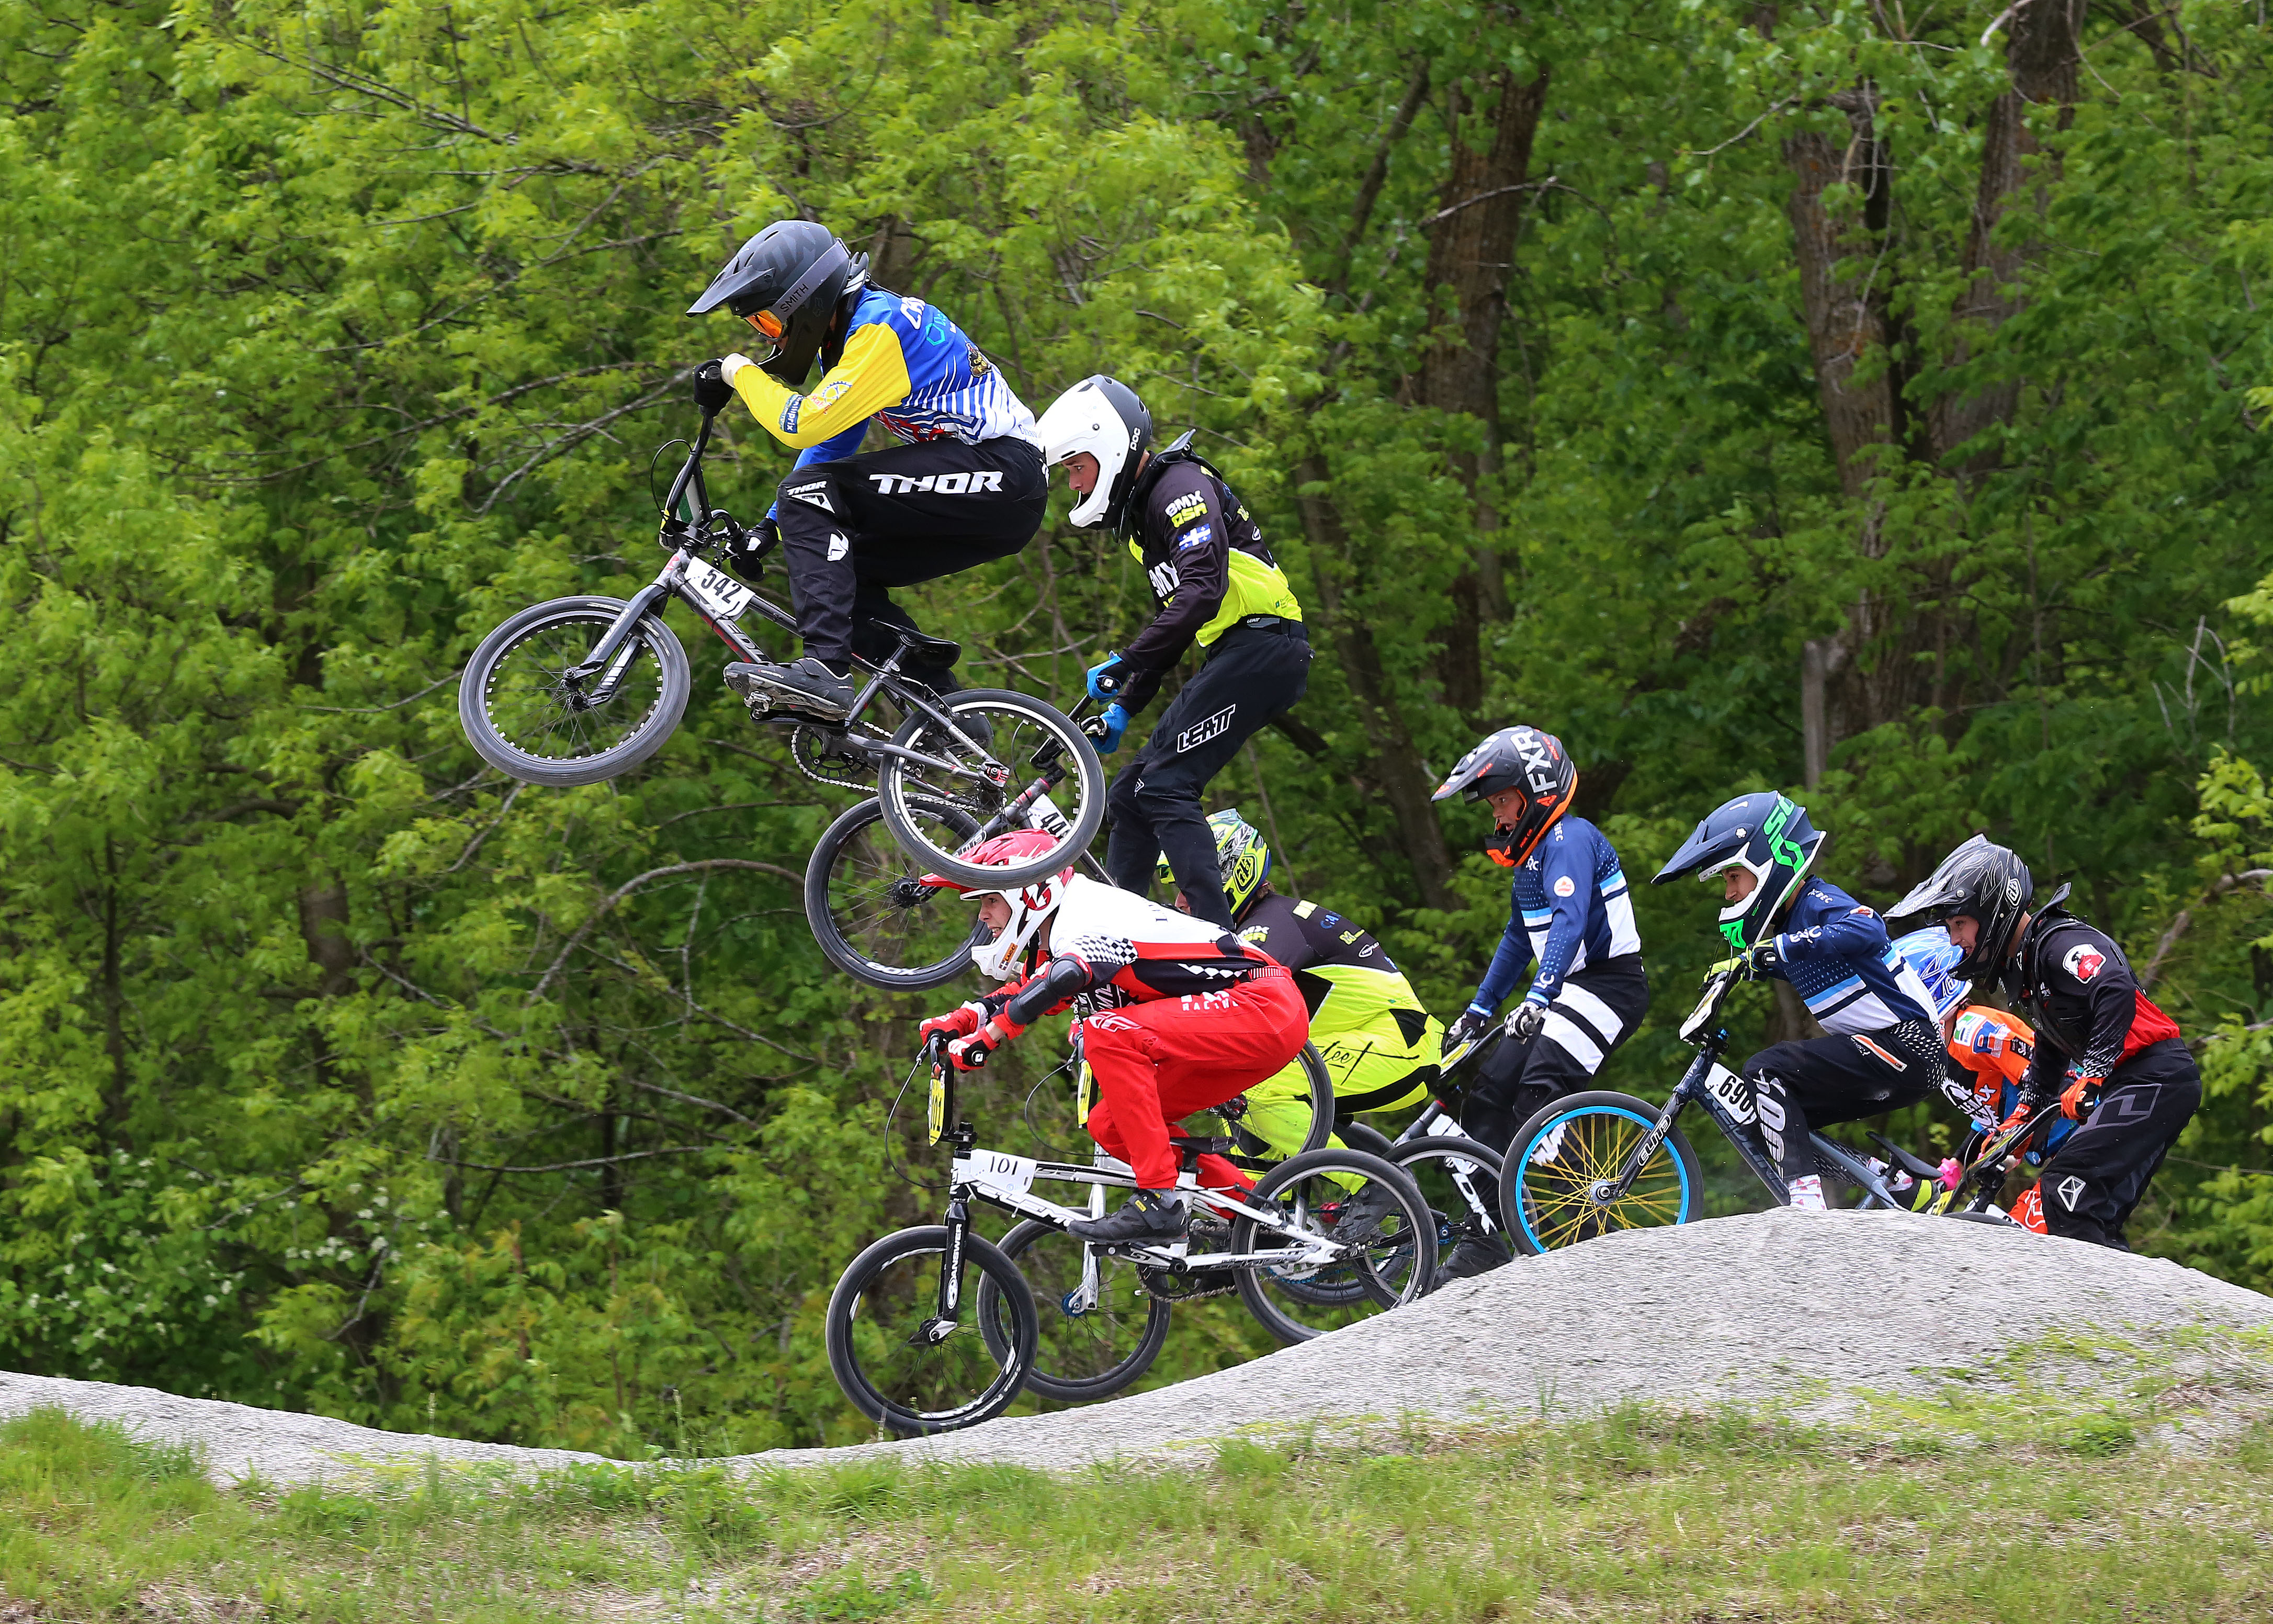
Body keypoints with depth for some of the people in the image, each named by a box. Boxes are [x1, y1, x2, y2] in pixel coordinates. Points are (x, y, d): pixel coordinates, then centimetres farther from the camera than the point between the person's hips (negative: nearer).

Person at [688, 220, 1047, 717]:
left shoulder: (882, 328, -15)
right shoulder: (847, 333, 15)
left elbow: (804, 425, -24)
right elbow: (827, 443, 24)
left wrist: (740, 374, -9)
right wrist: (771, 528, 17)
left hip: (1002, 472, -10)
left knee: (812, 494, -18)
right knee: (834, 566, 11)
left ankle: (824, 672, -28)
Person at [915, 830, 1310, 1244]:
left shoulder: (1091, 918, -18)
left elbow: (1060, 980, -37)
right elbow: (1020, 992, 22)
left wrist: (985, 1039, -34)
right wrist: (956, 1022, 4)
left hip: (1265, 1008, -10)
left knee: (1108, 1033, -25)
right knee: (1112, 1127, 7)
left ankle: (1159, 1204, -24)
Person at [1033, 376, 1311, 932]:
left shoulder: (1180, 488, -10)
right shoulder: (1140, 510, 23)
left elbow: (1203, 592, -25)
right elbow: (1173, 620, 29)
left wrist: (1125, 663, -26)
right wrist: (1124, 705, 22)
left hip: (1263, 646, -10)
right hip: (1233, 656, 10)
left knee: (1166, 787, -19)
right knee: (1129, 797, 9)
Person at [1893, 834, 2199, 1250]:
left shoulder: (2061, 943, -13)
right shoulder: (2020, 964, 19)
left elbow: (2118, 995, -30)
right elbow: (2050, 1050, 29)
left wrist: (2090, 1075, -32)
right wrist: (2022, 1115, 20)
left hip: (2156, 1078, -10)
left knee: (2066, 1188, -19)